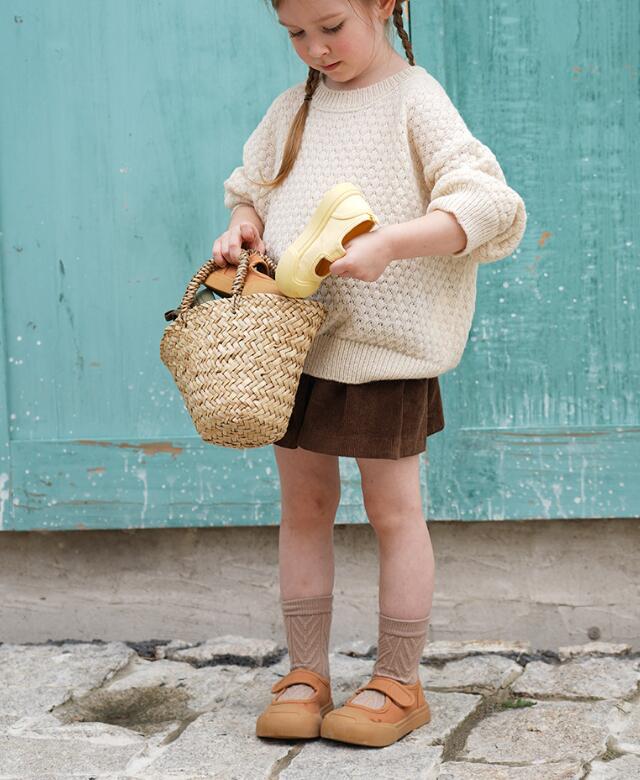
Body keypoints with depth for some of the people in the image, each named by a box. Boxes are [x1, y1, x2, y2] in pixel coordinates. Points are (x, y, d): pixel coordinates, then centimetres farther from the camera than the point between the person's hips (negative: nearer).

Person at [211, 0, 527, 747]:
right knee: (302, 505, 10)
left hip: (384, 346, -6)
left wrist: (387, 244, -28)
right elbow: (251, 191, 24)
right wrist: (241, 229, 0)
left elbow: (485, 205, -16)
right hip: (292, 338, 6)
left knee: (392, 511, 4)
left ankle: (398, 683, 16)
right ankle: (305, 675, 21)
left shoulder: (414, 99, -7)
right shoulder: (290, 110, 10)